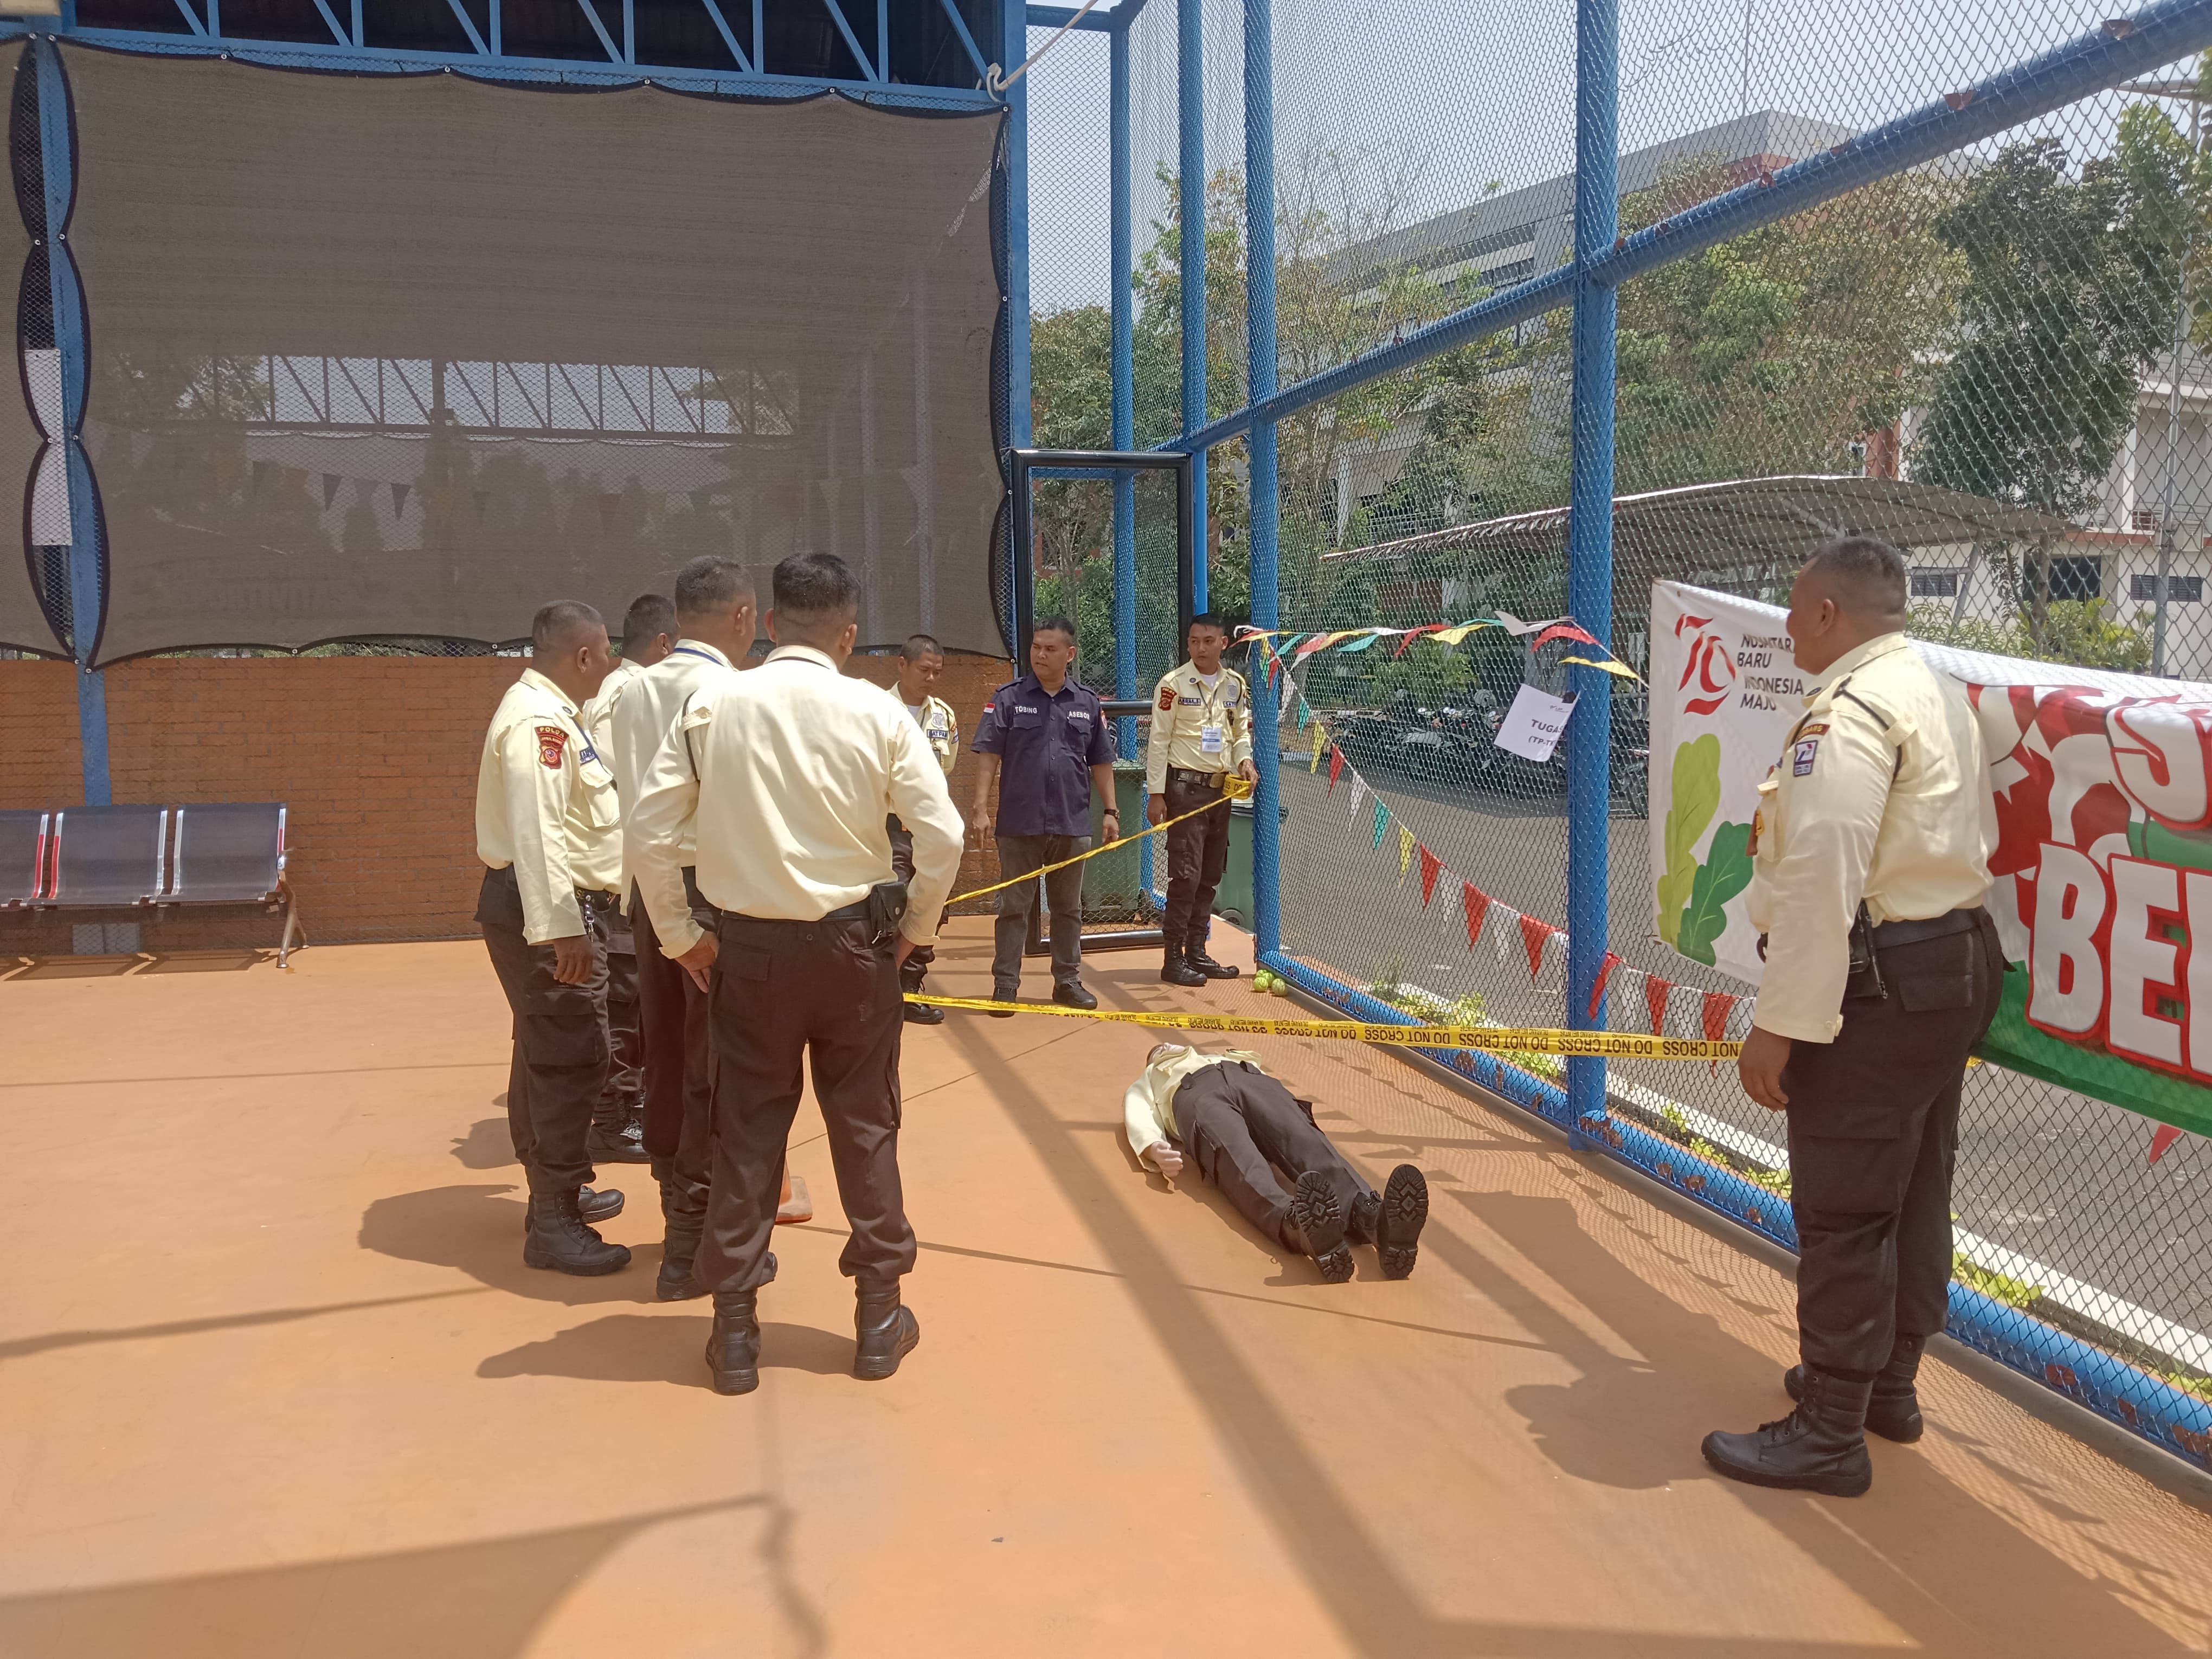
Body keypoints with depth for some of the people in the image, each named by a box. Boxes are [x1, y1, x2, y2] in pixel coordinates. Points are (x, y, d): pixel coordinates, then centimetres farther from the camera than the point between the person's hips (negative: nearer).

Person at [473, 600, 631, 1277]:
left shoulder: (546, 713, 15)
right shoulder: (539, 721, -19)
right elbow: (536, 832, -27)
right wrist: (562, 930, -29)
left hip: (548, 910, 11)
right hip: (547, 913, -11)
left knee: (548, 1055, 20)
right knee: (569, 1061, -6)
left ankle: (557, 1190, 35)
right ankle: (554, 1224, 1)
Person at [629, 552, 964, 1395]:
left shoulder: (712, 705, -4)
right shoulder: (877, 712, -7)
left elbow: (648, 828, -5)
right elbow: (942, 835, -11)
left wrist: (681, 937, 5)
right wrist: (913, 930, 4)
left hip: (751, 945, 1)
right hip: (855, 944, -1)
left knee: (747, 1131, 11)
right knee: (865, 1126, 12)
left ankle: (735, 1332, 19)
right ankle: (878, 1319, 23)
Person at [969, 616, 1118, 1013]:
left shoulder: (1088, 702, 6)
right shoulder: (1008, 698, -2)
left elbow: (1100, 763, 12)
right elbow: (989, 757, -4)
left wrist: (1111, 811, 8)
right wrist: (980, 808, -12)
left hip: (1072, 825, 3)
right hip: (1019, 824, -3)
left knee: (1068, 908, 12)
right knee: (1014, 906, 4)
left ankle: (1068, 981, 23)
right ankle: (1005, 984, 11)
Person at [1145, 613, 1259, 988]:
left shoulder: (1236, 684, 10)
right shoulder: (1173, 683, -6)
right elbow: (1158, 740, -7)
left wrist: (1244, 760, -3)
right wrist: (1156, 794, -11)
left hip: (1222, 788, 6)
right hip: (1185, 787, -6)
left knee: (1210, 875, 10)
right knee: (1186, 874, -10)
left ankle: (1197, 952, 19)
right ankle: (1174, 959, -4)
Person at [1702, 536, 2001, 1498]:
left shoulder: (1847, 715, -18)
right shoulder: (1943, 699, 15)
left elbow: (1821, 882, -24)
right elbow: (1955, 844, 17)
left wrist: (1782, 1023, -22)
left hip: (1880, 984, -11)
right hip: (1958, 960, 11)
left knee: (1844, 1211, -3)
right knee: (1915, 1193, 19)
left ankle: (1831, 1434, 6)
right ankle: (1887, 1383, 34)